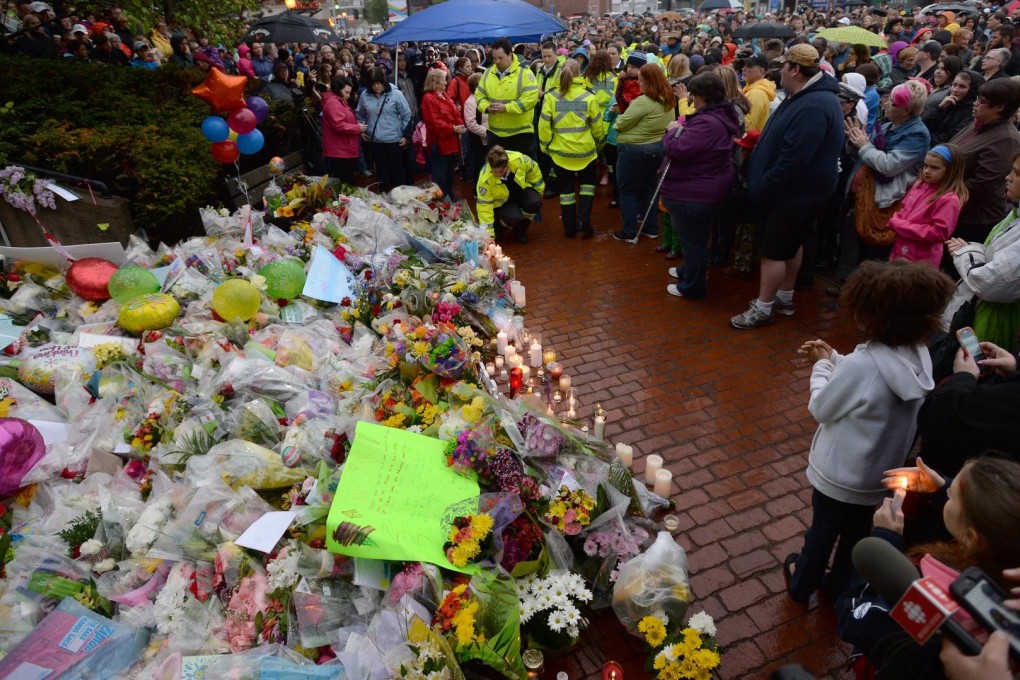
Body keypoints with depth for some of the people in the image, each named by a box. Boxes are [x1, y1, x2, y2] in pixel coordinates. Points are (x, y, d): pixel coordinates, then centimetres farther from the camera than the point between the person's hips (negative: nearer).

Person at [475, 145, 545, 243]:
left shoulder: (518, 159, -30)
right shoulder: (485, 179, -34)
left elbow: (533, 169, -8)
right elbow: (484, 205, -28)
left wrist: (538, 192, 5)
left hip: (521, 190, 3)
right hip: (501, 200, -3)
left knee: (534, 203, -30)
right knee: (514, 218, -32)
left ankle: (520, 228, 0)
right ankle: (498, 225, 5)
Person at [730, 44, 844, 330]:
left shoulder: (813, 106, -27)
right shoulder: (803, 96, 9)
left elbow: (794, 159, -31)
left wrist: (762, 187, -22)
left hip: (795, 191, -11)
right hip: (794, 189, 11)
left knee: (774, 250, -2)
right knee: (791, 244, 19)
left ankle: (763, 309, 9)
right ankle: (785, 298, 33)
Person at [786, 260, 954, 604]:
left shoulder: (860, 365, -35)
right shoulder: (919, 357, -12)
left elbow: (821, 408, -19)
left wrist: (822, 365, -6)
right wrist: (832, 358, -2)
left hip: (839, 475, -6)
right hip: (884, 474, 6)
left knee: (822, 531, 20)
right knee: (857, 535, 27)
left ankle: (801, 585, 44)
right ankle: (840, 586, 50)